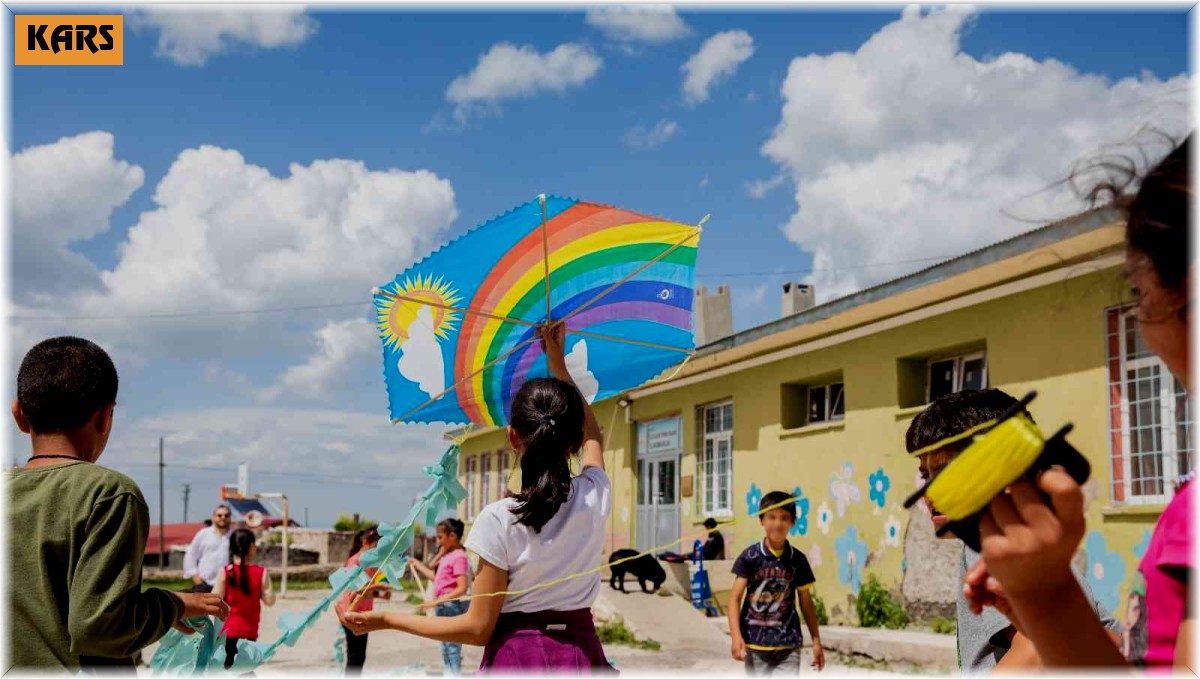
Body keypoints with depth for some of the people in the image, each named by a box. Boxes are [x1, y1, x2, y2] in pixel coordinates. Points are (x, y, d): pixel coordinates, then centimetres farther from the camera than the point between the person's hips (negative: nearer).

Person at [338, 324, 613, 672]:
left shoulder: (499, 520, -13)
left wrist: (387, 620, 1)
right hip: (582, 658, 4)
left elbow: (478, 628, -9)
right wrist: (557, 361, 31)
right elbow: (592, 435, 22)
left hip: (518, 660, -4)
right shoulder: (594, 497, -2)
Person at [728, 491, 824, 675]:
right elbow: (735, 597, -8)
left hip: (788, 644, 1)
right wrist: (736, 636, -20)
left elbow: (806, 603, 10)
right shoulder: (750, 556, -5)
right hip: (755, 643, -1)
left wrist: (816, 641, 11)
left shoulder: (798, 559, 2)